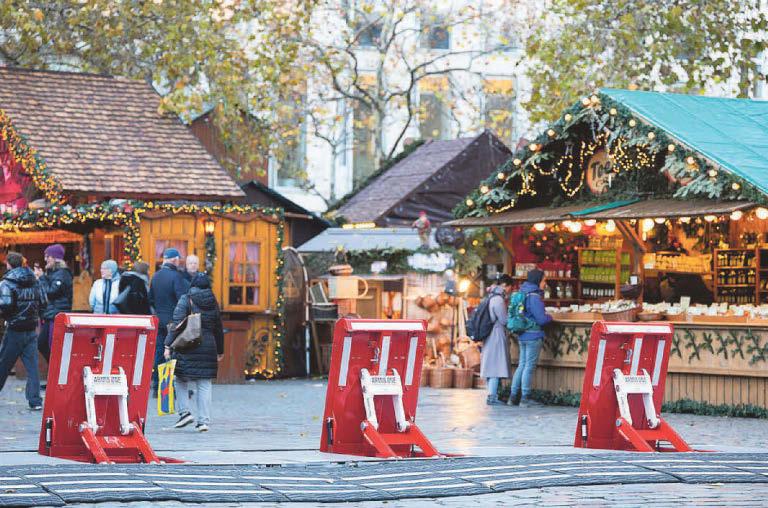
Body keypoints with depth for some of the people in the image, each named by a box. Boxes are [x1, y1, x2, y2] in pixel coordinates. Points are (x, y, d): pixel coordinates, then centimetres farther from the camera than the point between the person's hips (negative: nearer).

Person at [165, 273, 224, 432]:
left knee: (181, 380, 12)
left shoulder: (186, 300, -3)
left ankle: (185, 412, -1)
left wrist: (168, 346, -10)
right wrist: (220, 351, 27)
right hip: (208, 347, 3)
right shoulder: (213, 303, 10)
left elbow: (177, 325, -11)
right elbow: (218, 329, 17)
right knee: (205, 385, 5)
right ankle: (204, 420, 1)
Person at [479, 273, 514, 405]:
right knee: (496, 366, -9)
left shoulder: (491, 298, 14)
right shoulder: (498, 299, -15)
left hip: (489, 337, 10)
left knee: (490, 367, 10)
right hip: (497, 335, -10)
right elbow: (504, 320, -13)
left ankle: (492, 395, 14)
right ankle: (492, 397, -11)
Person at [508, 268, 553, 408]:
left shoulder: (523, 293, 12)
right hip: (533, 335, -8)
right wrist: (549, 317, 4)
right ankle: (525, 399, 0)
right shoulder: (534, 297, -15)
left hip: (523, 336, 8)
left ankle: (513, 396, 13)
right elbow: (541, 319, -19)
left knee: (522, 365, 13)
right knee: (529, 366, -3)